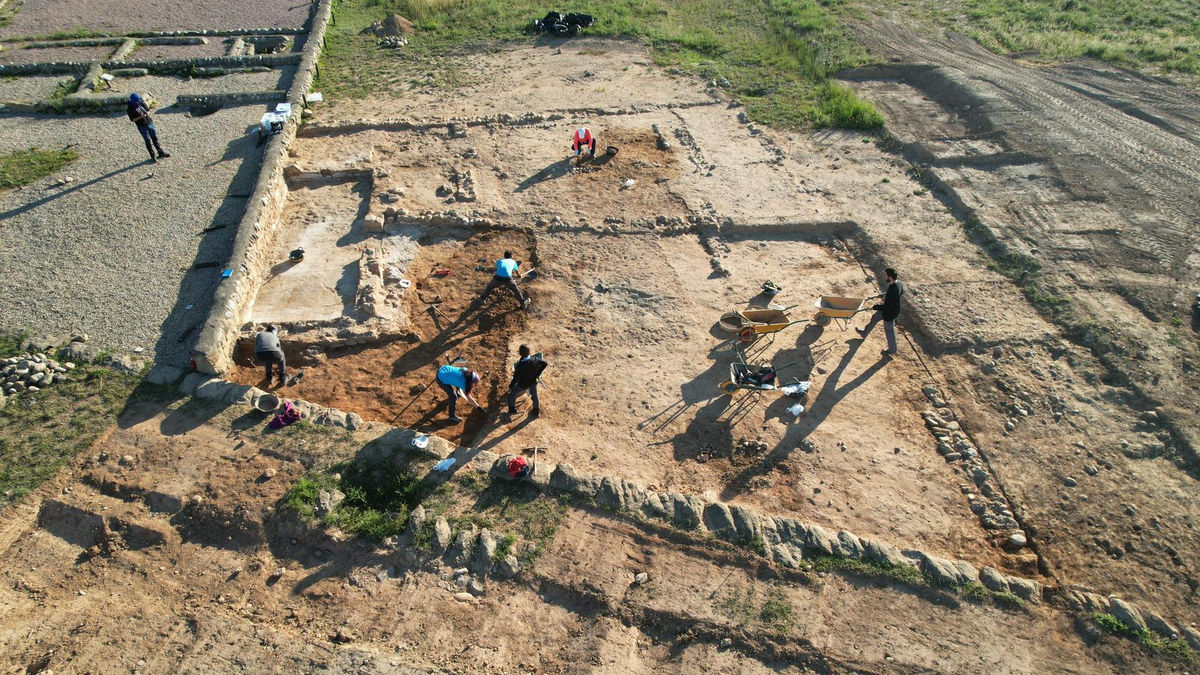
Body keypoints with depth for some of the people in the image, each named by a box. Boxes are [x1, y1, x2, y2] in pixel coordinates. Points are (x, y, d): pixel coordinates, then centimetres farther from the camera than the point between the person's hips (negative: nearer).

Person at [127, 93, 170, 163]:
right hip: (142, 127, -4)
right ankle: (153, 157, 7)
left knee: (155, 138, 9)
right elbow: (132, 120, -11)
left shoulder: (141, 103, 2)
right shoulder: (130, 110, -10)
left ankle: (161, 153, 18)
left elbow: (148, 110, 13)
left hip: (149, 123, 4)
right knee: (148, 141, 0)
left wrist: (147, 113, -11)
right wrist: (140, 117, -25)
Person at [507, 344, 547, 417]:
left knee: (512, 393, 24)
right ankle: (536, 411, 50)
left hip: (523, 385, -4)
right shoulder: (535, 359, -27)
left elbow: (515, 379, -25)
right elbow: (544, 364, -9)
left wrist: (510, 386, -5)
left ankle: (512, 409, 42)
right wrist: (537, 374, 3)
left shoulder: (519, 366, -39)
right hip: (533, 382, 4)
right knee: (534, 395, 29)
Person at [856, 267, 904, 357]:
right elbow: (902, 292, 10)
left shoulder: (892, 291, -40)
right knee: (874, 318, 28)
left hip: (890, 313, -9)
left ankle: (892, 351, 36)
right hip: (887, 309, 9)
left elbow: (887, 306, -32)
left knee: (889, 330, 13)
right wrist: (886, 295, 17)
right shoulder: (898, 283, -12)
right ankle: (864, 333, 52)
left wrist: (875, 307, -19)